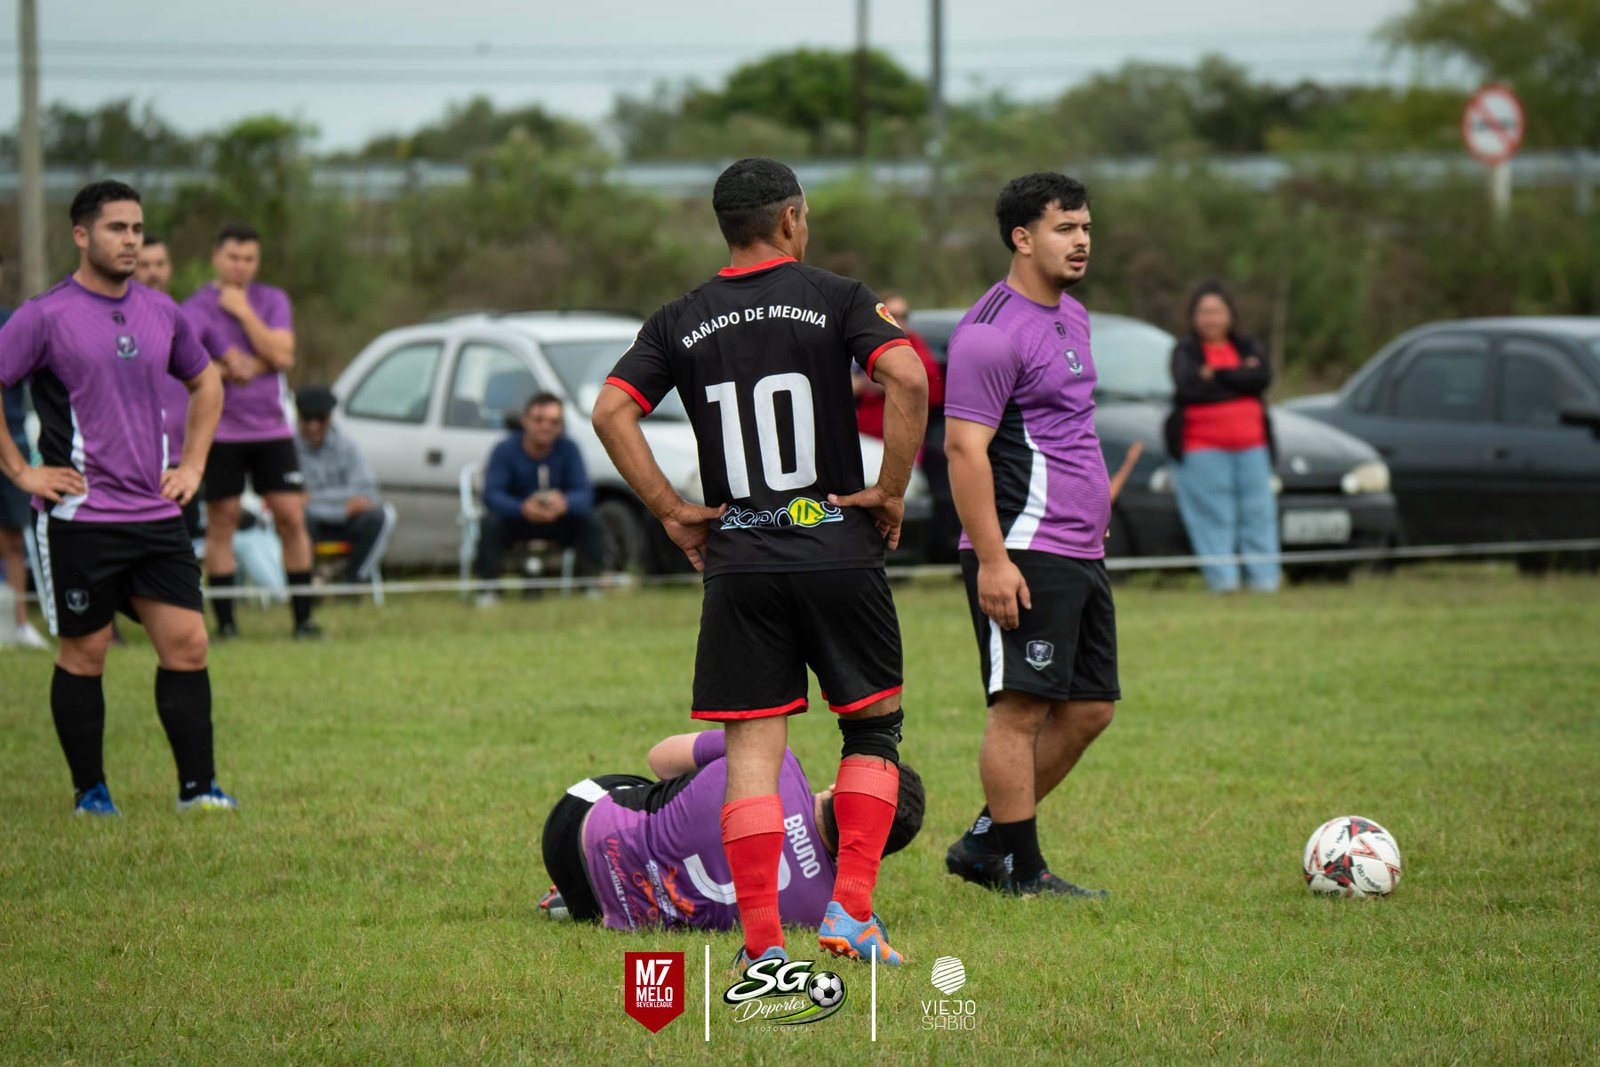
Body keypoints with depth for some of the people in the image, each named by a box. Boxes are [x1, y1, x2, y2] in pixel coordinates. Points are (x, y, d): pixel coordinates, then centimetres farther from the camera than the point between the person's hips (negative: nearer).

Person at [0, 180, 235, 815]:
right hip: (79, 518, -5)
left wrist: (193, 465, 16)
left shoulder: (161, 313, 10)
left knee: (187, 644, -1)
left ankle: (197, 786, 5)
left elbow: (205, 383, 26)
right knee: (84, 654, 2)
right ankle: (90, 791, 13)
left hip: (156, 515, 5)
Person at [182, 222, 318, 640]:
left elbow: (282, 355, -7)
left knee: (291, 517, -4)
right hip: (220, 431, -2)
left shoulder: (273, 301, 7)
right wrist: (227, 371, -15)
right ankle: (224, 621, 5)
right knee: (221, 523, 0)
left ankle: (303, 617, 1)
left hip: (271, 428, 2)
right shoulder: (197, 307, -3)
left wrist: (243, 311, -9)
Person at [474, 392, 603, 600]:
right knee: (491, 523, -33)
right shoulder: (506, 450, -16)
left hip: (557, 520, 2)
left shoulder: (568, 449, -10)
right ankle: (487, 590, -28)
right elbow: (492, 495, -28)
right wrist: (522, 509, -49)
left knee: (591, 521, -23)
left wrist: (564, 504, -47)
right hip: (516, 519, -2)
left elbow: (585, 493, -21)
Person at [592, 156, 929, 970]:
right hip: (839, 550, -2)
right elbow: (908, 379, -16)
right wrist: (892, 489, -6)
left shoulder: (681, 321, 7)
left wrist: (671, 511, 3)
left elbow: (611, 413, -2)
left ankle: (762, 944, -4)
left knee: (752, 748, 3)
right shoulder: (836, 300, -1)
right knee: (873, 723, 13)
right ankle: (851, 912, 3)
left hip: (737, 562, 2)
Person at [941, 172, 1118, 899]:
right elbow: (965, 446, -18)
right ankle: (1021, 870, -1)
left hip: (1080, 555, 10)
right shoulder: (991, 333, -13)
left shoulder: (1071, 316, 17)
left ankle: (986, 841, 18)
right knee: (1022, 707, -6)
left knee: (1089, 708, 10)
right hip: (1025, 557, -10)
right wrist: (991, 559, -22)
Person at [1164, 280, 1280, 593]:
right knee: (1213, 514, -9)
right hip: (1203, 447, -3)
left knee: (1258, 510, -2)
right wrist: (1239, 377, -6)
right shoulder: (1185, 351, 8)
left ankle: (1264, 578, -2)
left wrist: (1215, 376, -8)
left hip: (1250, 444, 3)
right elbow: (1187, 385, -13)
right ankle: (1222, 578, -11)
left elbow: (1262, 377, -5)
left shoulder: (1248, 347, 16)